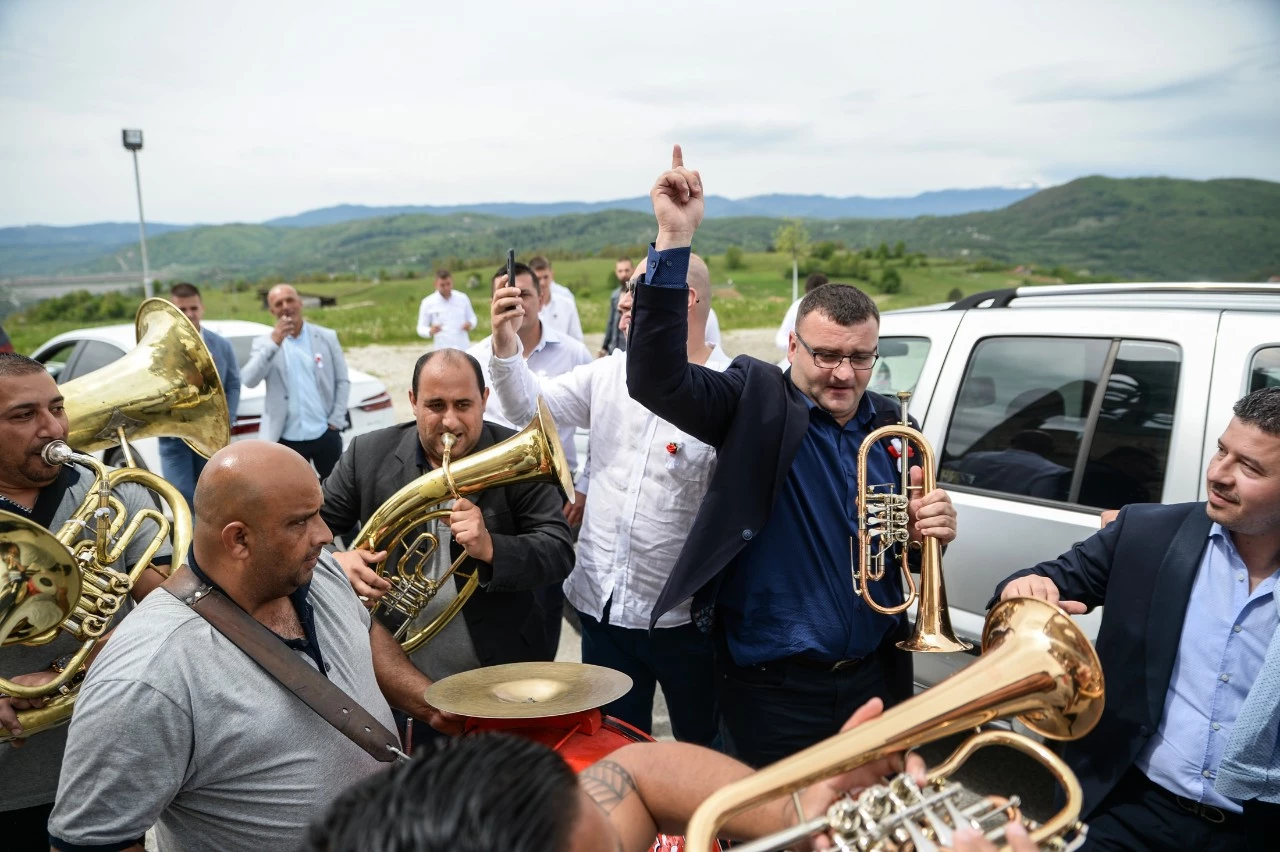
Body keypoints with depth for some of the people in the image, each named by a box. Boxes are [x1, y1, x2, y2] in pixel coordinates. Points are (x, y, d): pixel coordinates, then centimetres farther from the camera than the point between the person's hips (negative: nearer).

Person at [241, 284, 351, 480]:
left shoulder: (327, 337, 2)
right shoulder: (264, 342, 1)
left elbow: (342, 381, 5)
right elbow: (248, 381, -13)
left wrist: (336, 420, -3)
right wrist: (273, 344, -20)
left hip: (325, 434, 0)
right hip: (288, 439, 0)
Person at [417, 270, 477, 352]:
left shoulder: (462, 298, 5)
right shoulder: (428, 303, -1)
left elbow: (472, 317, 16)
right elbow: (421, 328, 2)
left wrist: (470, 324, -8)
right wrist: (430, 331, -21)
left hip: (464, 348, 3)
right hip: (443, 351, -3)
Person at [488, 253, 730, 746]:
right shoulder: (610, 373, 4)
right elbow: (530, 406, 4)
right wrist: (505, 343, -12)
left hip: (684, 615, -5)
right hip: (602, 605, 5)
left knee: (707, 749, 18)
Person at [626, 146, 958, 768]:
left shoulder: (889, 425, 3)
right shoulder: (758, 404, -11)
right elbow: (656, 378, -28)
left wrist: (930, 531, -10)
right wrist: (674, 240, -35)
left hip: (872, 681, 5)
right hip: (772, 691, -4)